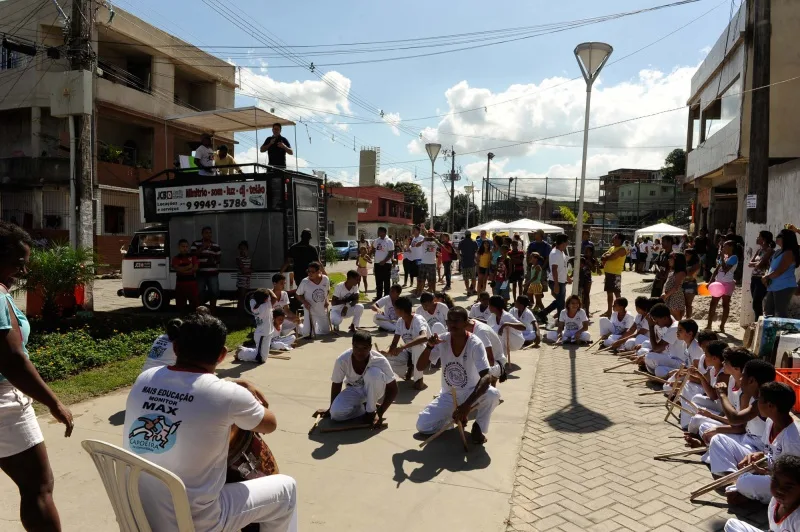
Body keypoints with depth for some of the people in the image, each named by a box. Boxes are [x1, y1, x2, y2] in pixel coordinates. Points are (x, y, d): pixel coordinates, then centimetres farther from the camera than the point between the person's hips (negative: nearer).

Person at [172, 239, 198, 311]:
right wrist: (189, 267, -8)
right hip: (180, 284, 0)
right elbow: (177, 269, -9)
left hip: (192, 283, 0)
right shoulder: (176, 258, 7)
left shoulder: (193, 257, 8)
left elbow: (195, 268, -5)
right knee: (180, 305, 5)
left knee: (194, 303, -1)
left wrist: (182, 270, -10)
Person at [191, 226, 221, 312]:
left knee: (214, 293, 0)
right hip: (200, 273, -2)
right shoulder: (196, 243, 3)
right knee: (200, 294, 3)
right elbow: (193, 255, -8)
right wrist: (203, 247, -16)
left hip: (213, 274, 2)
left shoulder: (216, 245, 10)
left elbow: (219, 257, 13)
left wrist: (214, 261, -8)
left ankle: (212, 313, 12)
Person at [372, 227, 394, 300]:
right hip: (377, 263, 6)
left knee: (386, 282, 1)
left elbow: (391, 253, -13)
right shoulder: (376, 240, 9)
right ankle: (379, 296, 20)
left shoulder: (389, 241, -10)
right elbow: (373, 250, 25)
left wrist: (384, 261, -19)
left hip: (386, 264, -6)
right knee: (378, 282, 12)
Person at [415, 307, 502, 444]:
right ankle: (457, 415, 14)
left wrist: (467, 404, -46)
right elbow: (420, 367, -12)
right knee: (422, 426, -13)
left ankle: (478, 426, -4)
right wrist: (430, 346, -30)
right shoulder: (442, 341, -13)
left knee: (493, 394, -35)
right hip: (448, 395, 3)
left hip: (471, 394, -3)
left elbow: (486, 377, -35)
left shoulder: (475, 344, -23)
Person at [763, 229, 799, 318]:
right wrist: (767, 276, 3)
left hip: (784, 287, -10)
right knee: (768, 310, 14)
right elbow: (771, 266, 22)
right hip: (774, 287, 10)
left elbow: (780, 271, -19)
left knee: (781, 313, -10)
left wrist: (766, 277, -6)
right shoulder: (779, 251, 16)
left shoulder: (789, 253, -13)